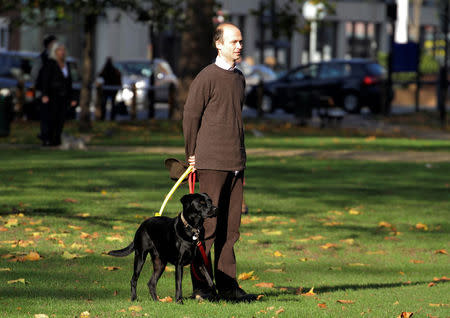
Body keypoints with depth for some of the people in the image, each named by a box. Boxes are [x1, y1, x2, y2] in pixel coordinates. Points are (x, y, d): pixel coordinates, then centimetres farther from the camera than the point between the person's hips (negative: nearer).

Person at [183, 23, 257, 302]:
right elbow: (191, 116, -5)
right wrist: (192, 155, -1)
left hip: (235, 162, 7)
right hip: (212, 163, -7)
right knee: (208, 224, -5)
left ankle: (227, 285, 7)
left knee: (230, 226, 5)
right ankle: (200, 286, 1)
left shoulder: (239, 78, 15)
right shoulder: (207, 78, -8)